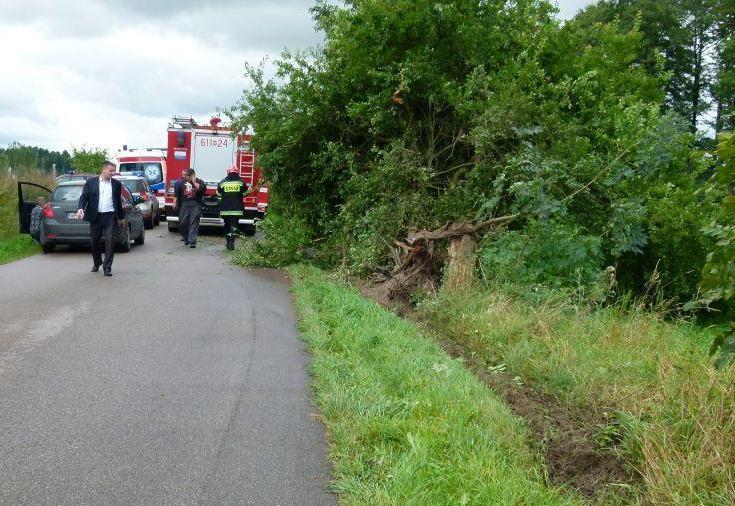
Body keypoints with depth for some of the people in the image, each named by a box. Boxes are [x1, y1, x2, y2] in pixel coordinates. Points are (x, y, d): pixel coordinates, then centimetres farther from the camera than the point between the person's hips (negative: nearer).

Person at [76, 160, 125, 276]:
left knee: (110, 241, -8)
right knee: (95, 242, 10)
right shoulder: (91, 182, 4)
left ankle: (107, 267, -3)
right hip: (96, 216, 0)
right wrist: (80, 208, -17)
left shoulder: (116, 184, 9)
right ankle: (96, 263, 31)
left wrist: (121, 217, 21)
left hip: (110, 216, 0)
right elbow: (84, 197, 1)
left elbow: (118, 201, 16)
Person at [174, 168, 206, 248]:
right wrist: (174, 204, 6)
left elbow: (202, 189, -16)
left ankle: (192, 241, -10)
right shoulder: (181, 182, 12)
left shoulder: (199, 182, 5)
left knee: (194, 224, -8)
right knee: (182, 223, 3)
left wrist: (194, 182, -13)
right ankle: (186, 238, 25)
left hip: (195, 205, -3)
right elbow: (176, 195, 14)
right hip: (184, 204, 3)